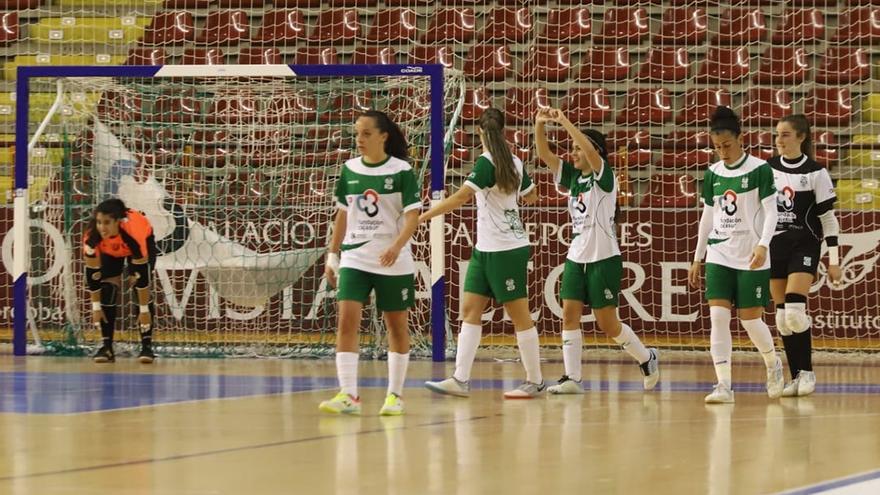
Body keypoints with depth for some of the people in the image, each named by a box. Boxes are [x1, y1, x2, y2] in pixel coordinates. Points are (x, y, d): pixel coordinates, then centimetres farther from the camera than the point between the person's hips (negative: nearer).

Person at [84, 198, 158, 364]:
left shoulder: (134, 232, -45)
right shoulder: (92, 238, -37)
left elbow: (142, 274, -37)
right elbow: (92, 273, -24)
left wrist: (144, 310, -33)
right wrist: (96, 307, -21)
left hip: (144, 242, -2)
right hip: (109, 250, 2)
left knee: (141, 282, -17)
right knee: (107, 290, -12)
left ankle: (147, 346, -13)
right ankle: (106, 346, -6)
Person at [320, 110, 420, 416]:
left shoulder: (401, 171, -6)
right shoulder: (349, 170, 6)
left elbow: (412, 216, -11)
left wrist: (397, 246, -27)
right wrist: (333, 256, 12)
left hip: (393, 263, -3)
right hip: (354, 259, 3)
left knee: (397, 325, 6)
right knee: (346, 320, -11)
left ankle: (395, 394, 17)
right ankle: (348, 395, -13)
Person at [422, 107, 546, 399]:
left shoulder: (487, 162, -16)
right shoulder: (515, 162, 7)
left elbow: (461, 197, -24)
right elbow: (531, 196, 22)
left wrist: (423, 216, -21)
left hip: (505, 250, -8)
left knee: (519, 314, 0)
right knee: (470, 309, 4)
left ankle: (535, 382, 7)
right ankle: (460, 380, 1)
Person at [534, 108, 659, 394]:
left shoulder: (604, 177, -9)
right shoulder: (572, 177, 9)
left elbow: (591, 151, -28)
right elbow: (544, 154, 2)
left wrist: (565, 123, -30)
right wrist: (539, 124, -14)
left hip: (604, 259, -7)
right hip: (576, 257, 7)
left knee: (607, 323, -1)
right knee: (569, 315, -4)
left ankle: (646, 359, 20)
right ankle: (571, 378, -4)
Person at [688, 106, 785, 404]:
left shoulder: (759, 170, -7)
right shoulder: (712, 174, 7)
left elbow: (770, 212, -10)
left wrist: (763, 244, -26)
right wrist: (697, 259, 15)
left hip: (751, 258, -4)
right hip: (719, 255, 4)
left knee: (750, 319, -1)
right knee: (718, 316, -10)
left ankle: (773, 364, 29)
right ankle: (724, 385, -11)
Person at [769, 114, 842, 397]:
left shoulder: (815, 172, -5)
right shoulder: (768, 169, 6)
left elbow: (828, 217, -4)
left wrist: (834, 259, -7)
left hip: (804, 246, -4)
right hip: (774, 246, 5)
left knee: (795, 313, -18)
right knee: (782, 317, 3)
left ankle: (807, 371, -2)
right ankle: (796, 377, 11)